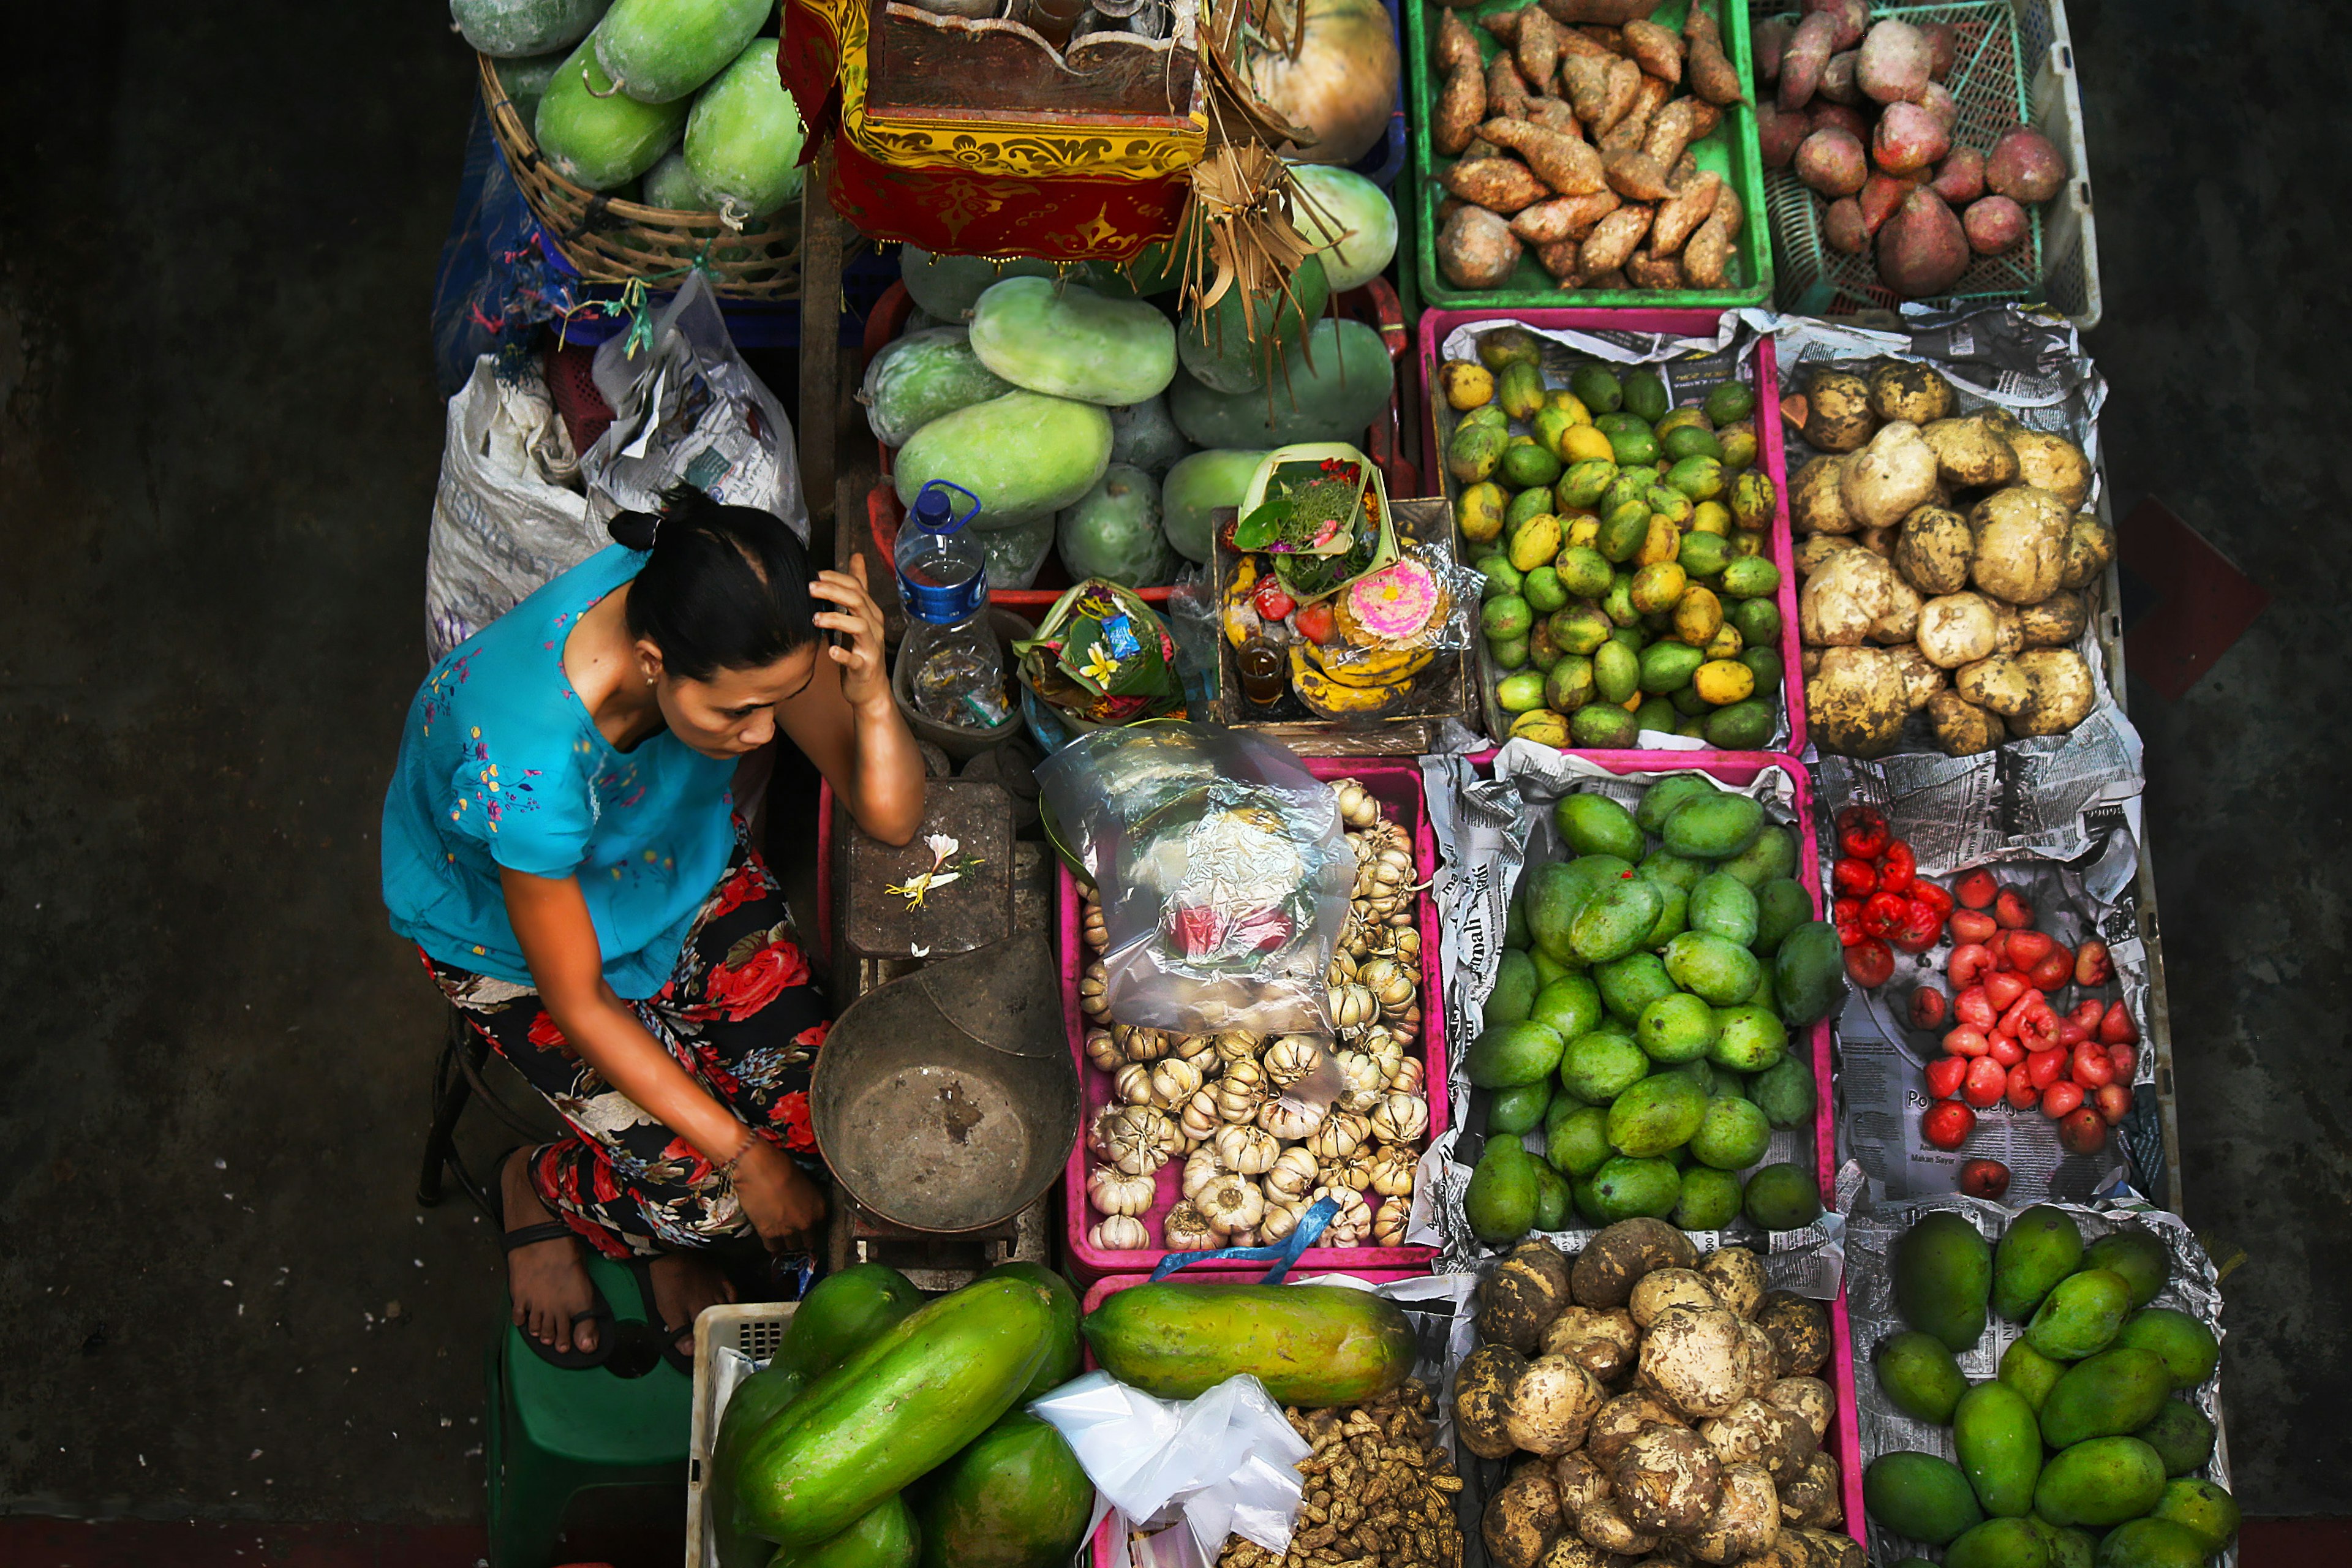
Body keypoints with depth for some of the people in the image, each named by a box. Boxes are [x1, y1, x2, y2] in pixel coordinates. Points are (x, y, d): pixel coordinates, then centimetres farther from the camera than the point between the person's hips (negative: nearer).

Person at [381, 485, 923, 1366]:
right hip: (512, 929, -4)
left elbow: (892, 820, -26)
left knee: (815, 1106, -10)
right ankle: (537, 1193, 21)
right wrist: (744, 1155, -20)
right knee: (701, 1190, -13)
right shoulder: (528, 760, -42)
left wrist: (871, 692, -47)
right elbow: (578, 1003, -26)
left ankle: (671, 1240, 22)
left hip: (681, 859, 5)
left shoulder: (728, 610, -31)